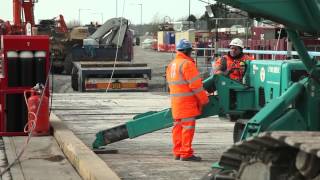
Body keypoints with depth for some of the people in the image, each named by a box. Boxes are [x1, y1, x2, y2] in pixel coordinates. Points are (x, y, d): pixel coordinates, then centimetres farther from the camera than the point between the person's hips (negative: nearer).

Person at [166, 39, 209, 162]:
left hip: (175, 101, 9)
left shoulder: (171, 65, 16)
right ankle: (186, 153, -6)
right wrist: (204, 100, -7)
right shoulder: (187, 64, -13)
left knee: (178, 126, 12)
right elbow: (195, 85, -16)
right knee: (188, 126, -6)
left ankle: (177, 152, 17)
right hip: (187, 101, -9)